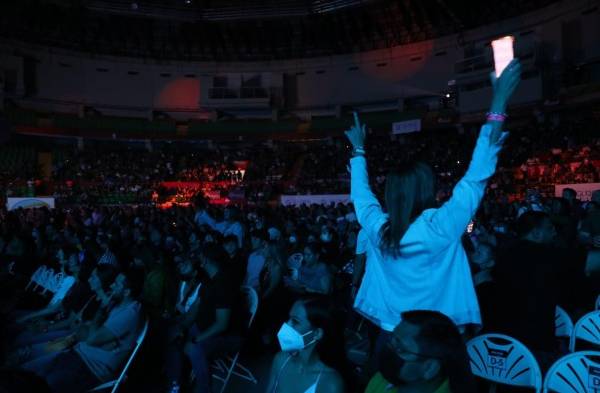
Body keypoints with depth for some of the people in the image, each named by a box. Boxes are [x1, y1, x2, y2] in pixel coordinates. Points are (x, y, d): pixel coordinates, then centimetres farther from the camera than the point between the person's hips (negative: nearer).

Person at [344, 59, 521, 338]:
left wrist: (359, 150, 21)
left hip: (392, 335, 3)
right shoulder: (441, 226, -21)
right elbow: (476, 176, -18)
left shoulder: (377, 229, -11)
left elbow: (360, 191, 7)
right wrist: (498, 105, -14)